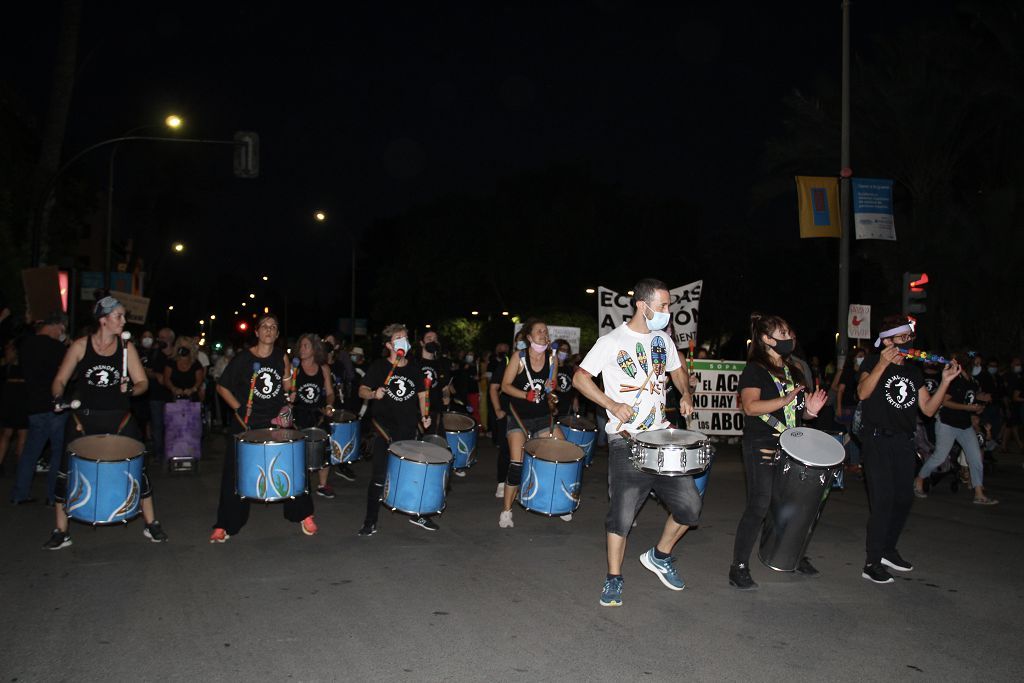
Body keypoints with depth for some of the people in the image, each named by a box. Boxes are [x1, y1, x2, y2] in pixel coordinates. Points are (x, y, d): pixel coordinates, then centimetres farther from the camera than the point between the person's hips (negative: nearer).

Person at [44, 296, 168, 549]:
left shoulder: (126, 347, 0)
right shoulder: (81, 345, -2)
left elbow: (142, 382, 0)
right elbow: (60, 380, 1)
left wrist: (130, 388, -21)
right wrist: (59, 397, -19)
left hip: (119, 419, 1)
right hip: (83, 418, 0)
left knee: (138, 468, 2)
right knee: (66, 472, 3)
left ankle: (151, 524, 16)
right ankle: (61, 532, 19)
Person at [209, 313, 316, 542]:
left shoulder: (281, 357, 3)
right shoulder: (243, 358, -7)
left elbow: (287, 389, 8)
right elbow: (222, 386, -1)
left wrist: (287, 371, -9)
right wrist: (238, 408, -10)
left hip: (276, 422, 2)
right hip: (247, 423, -2)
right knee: (236, 474, 2)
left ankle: (302, 515, 20)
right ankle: (226, 525, 15)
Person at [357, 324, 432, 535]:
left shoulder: (414, 369, 10)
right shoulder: (378, 366, -2)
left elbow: (421, 394, 19)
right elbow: (362, 390, -4)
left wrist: (423, 416, 6)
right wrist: (374, 394, -25)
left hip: (408, 430, 4)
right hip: (385, 430, -4)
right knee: (379, 476, -3)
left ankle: (417, 515, 29)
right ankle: (370, 522, 6)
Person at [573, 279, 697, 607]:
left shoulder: (662, 338, 9)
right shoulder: (612, 341, -9)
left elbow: (677, 369, 25)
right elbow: (580, 377, -7)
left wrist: (685, 394, 5)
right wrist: (612, 405, -18)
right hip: (627, 441, -6)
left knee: (689, 506, 5)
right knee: (622, 513, -4)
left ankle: (659, 557, 28)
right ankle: (613, 579, 14)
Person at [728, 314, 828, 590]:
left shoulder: (794, 370, 17)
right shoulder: (755, 370, -6)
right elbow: (750, 406, -20)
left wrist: (809, 409, 2)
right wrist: (784, 401, -29)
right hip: (763, 450, -7)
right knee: (759, 506, -8)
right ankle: (739, 568, -2)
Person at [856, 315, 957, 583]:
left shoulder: (914, 371, 14)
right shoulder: (873, 362, -3)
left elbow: (928, 409, 8)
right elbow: (862, 393, -21)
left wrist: (946, 380, -2)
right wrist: (882, 364, -28)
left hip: (903, 443, 7)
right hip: (877, 441, -6)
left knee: (904, 499, 12)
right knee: (883, 501, -10)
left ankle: (888, 550, 32)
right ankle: (872, 563, -2)